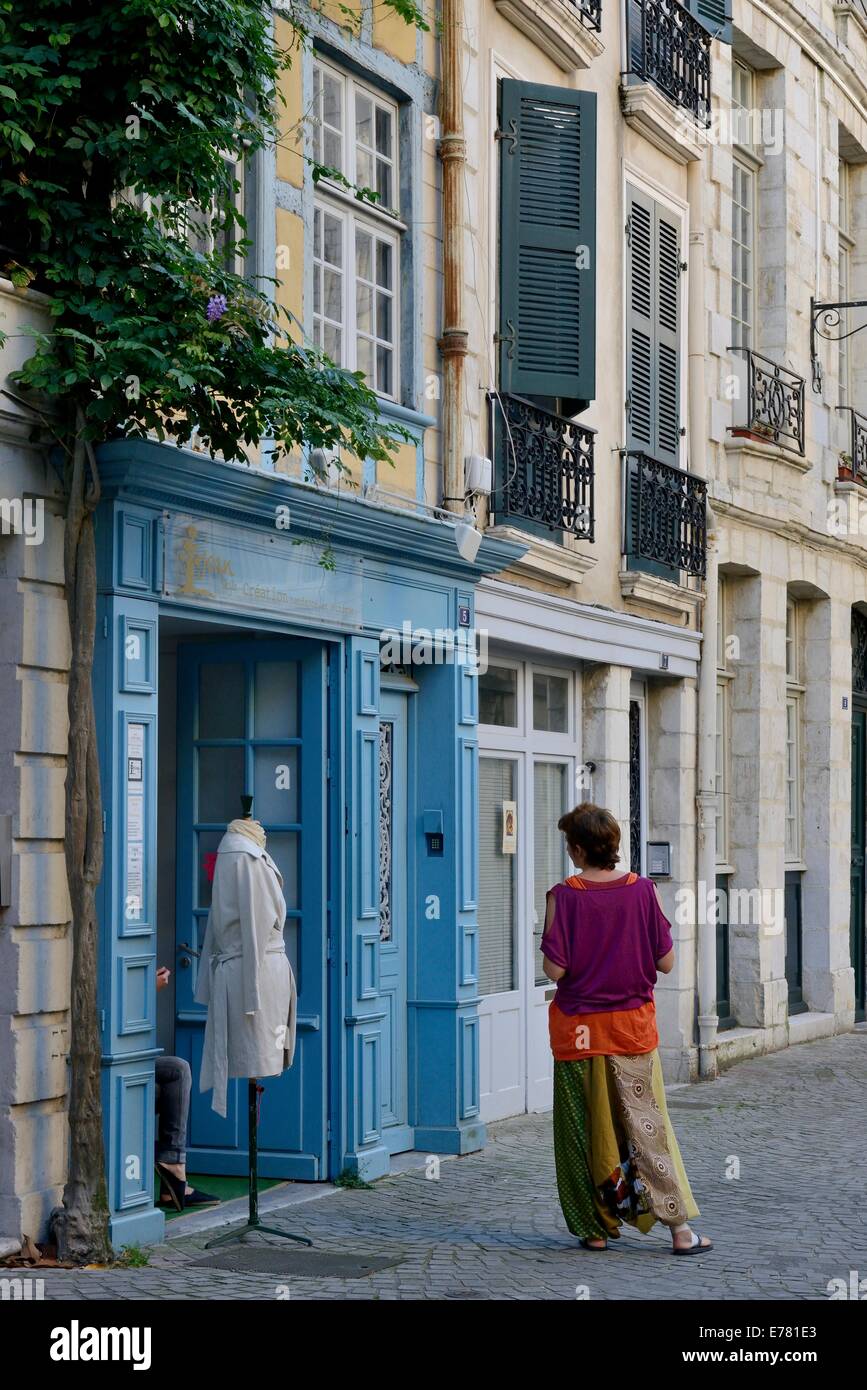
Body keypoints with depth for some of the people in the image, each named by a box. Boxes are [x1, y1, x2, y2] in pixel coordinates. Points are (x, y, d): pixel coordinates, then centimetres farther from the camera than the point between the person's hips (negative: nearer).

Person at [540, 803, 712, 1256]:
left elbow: (555, 968, -14)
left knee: (584, 1130, 9)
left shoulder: (563, 897, -11)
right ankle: (680, 1227, 4)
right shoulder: (643, 891, -5)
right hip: (633, 1026, 2)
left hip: (579, 1027, -2)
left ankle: (596, 1228, 15)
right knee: (647, 1125, 7)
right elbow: (666, 962, -2)